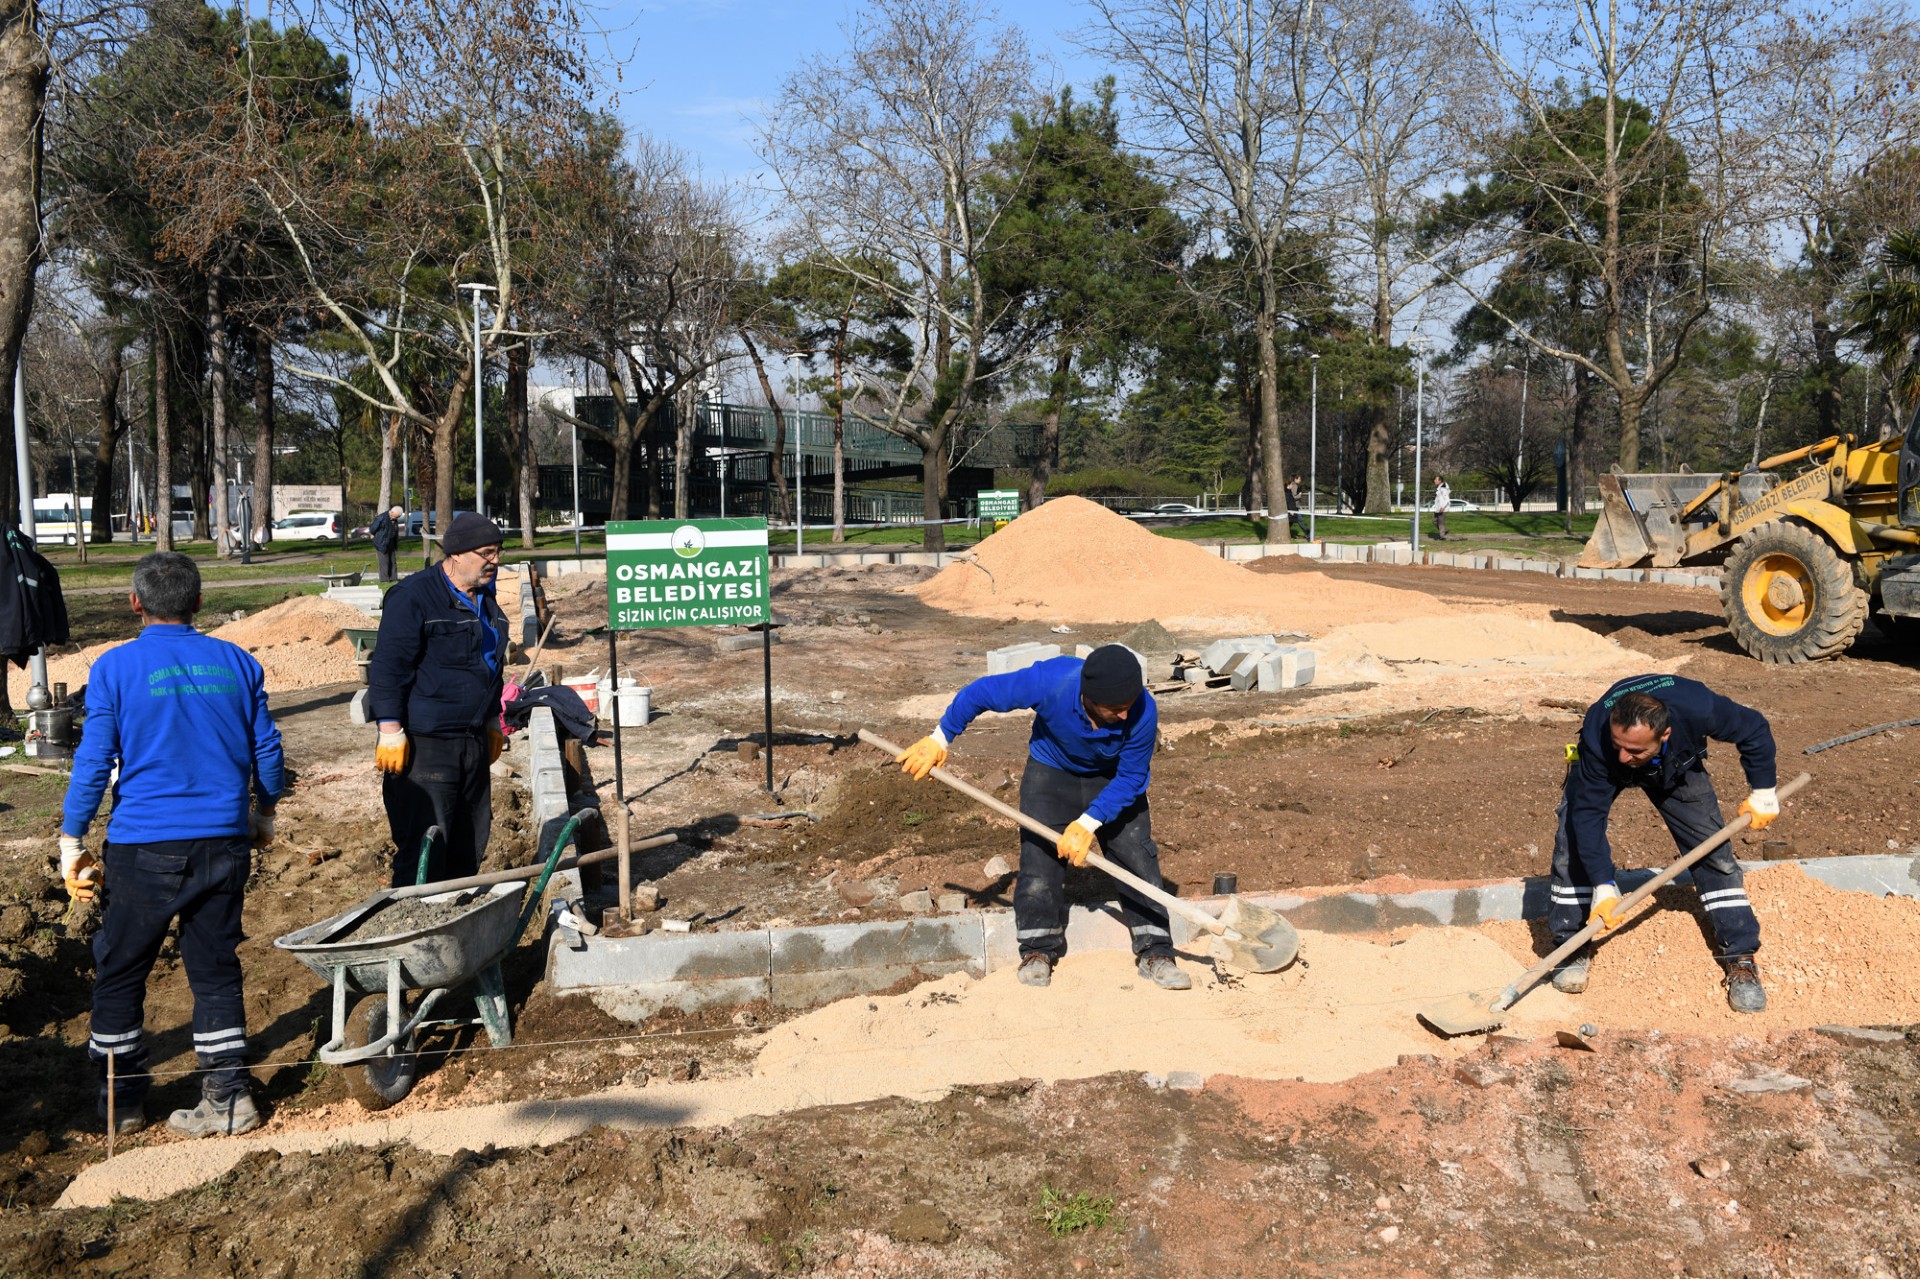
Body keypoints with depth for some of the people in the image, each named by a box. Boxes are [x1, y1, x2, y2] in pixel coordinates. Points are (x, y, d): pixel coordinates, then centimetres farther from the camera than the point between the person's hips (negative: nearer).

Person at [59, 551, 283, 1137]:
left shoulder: (115, 667, -6)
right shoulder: (237, 663, 3)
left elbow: (94, 761, -7)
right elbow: (266, 748, 9)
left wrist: (72, 844, 0)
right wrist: (263, 814, 24)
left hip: (143, 847, -3)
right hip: (224, 842, 3)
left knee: (119, 972, 13)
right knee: (215, 968, 11)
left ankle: (122, 1099, 21)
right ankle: (229, 1098, 11)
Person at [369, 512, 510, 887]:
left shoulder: (484, 599, 15)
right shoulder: (414, 596, -12)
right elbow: (388, 666, -15)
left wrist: (493, 722, 26)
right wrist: (391, 730, -18)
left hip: (474, 742, 8)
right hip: (424, 744, -8)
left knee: (470, 846, 13)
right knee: (424, 852, -8)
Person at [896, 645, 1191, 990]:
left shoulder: (1143, 712, -36)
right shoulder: (1049, 681, -38)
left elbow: (1131, 779, -22)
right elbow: (980, 692, -23)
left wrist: (1089, 822, -30)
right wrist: (940, 739, -13)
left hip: (1113, 779, 0)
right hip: (1051, 771, 0)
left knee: (1138, 856, -7)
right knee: (1039, 855, -7)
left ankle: (1154, 952, 4)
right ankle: (1039, 951, 8)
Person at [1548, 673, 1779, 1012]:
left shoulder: (1698, 709, -42)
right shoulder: (1597, 739, -44)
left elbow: (1754, 729, -20)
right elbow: (1589, 813, -35)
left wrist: (1762, 792, -11)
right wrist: (1602, 886, -38)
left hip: (1677, 767, 1)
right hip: (1600, 770, -1)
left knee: (1714, 852, -6)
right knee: (1573, 842, -17)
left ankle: (1741, 960, 4)